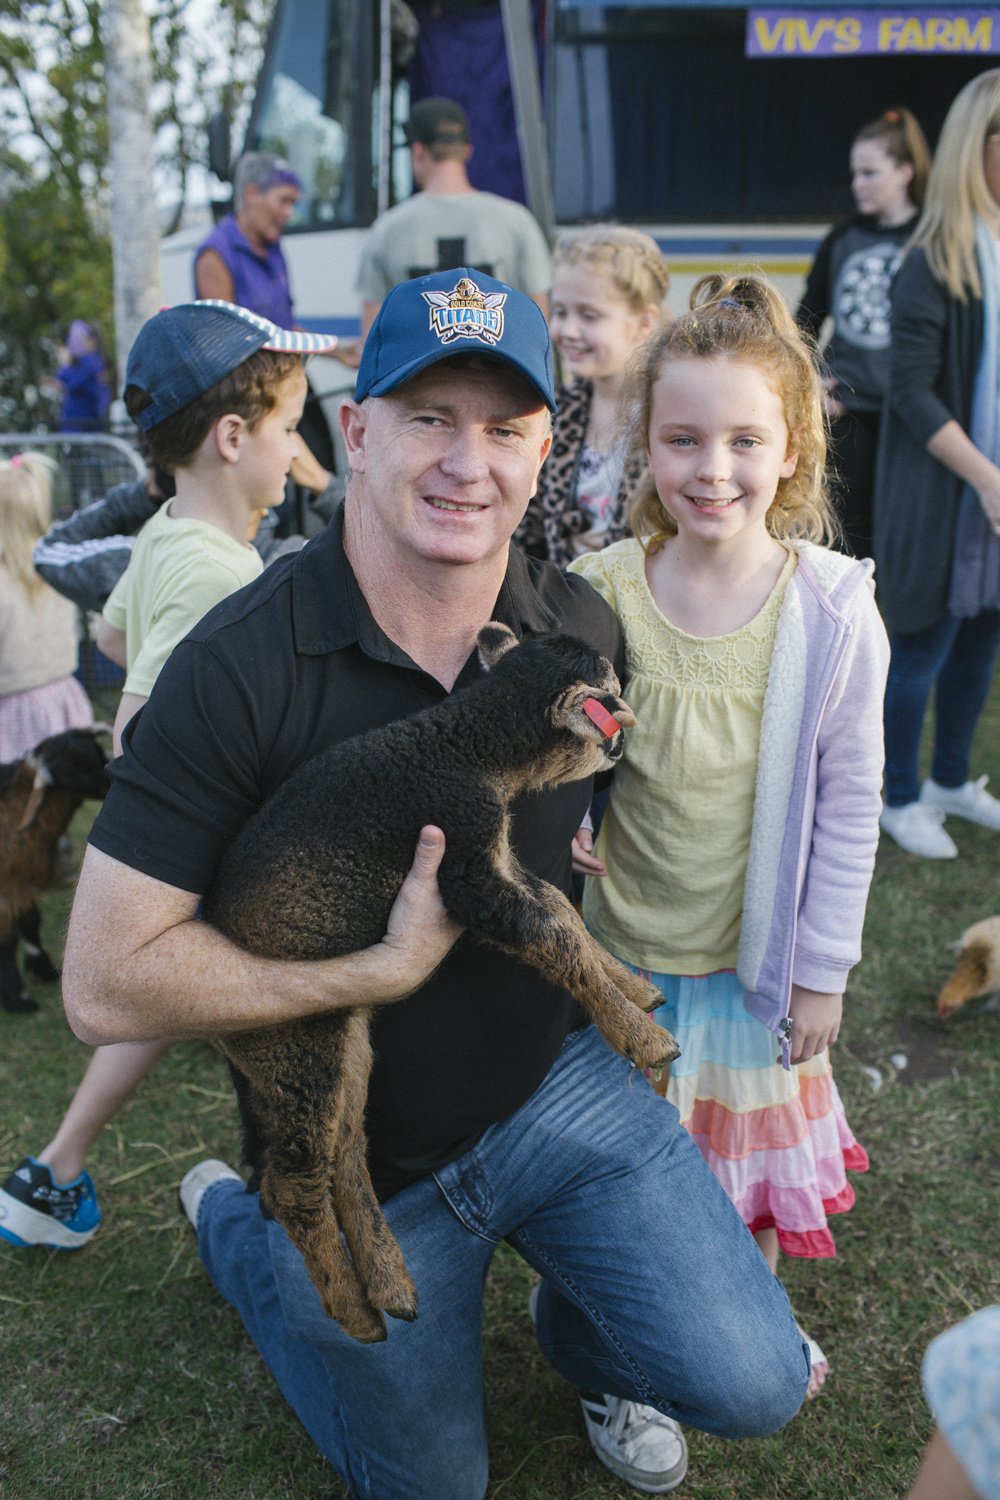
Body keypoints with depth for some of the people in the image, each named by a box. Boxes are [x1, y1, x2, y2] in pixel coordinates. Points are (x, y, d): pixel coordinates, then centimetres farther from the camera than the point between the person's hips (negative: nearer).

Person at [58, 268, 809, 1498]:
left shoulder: (581, 628, -10)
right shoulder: (240, 670, -26)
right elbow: (105, 986, -26)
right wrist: (387, 970, -28)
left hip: (553, 1082, 3)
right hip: (356, 1161, -3)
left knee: (751, 1385, -8)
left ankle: (582, 1333, 27)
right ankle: (229, 1220, 40)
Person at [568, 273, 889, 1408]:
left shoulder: (833, 607, -14)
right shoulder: (599, 592, -13)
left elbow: (849, 800, -7)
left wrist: (823, 966, -4)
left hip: (757, 948, 0)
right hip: (619, 942, 1)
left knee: (750, 1140, 21)